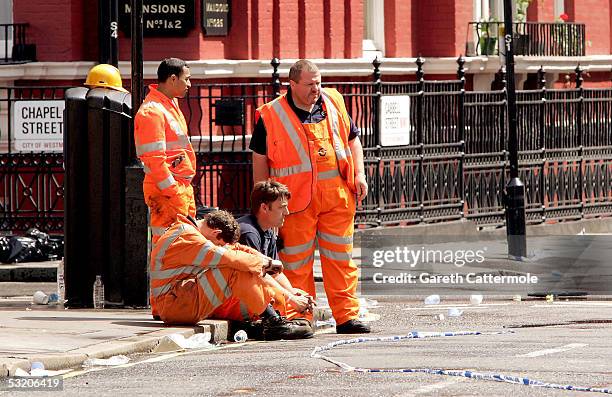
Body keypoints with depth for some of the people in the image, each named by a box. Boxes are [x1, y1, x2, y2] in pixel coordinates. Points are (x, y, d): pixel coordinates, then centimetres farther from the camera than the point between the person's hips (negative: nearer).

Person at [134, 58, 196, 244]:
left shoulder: (171, 103, 16)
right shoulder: (152, 111, -16)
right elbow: (153, 158, -21)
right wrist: (173, 192, -21)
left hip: (182, 186, 10)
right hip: (166, 192, -10)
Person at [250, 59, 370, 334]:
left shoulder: (333, 104, 10)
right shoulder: (270, 116, -2)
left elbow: (352, 137, 20)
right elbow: (260, 159, 4)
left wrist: (359, 174, 8)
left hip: (337, 197, 3)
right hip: (296, 199, -3)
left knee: (341, 259, 4)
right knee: (297, 262, -1)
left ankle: (347, 316, 8)